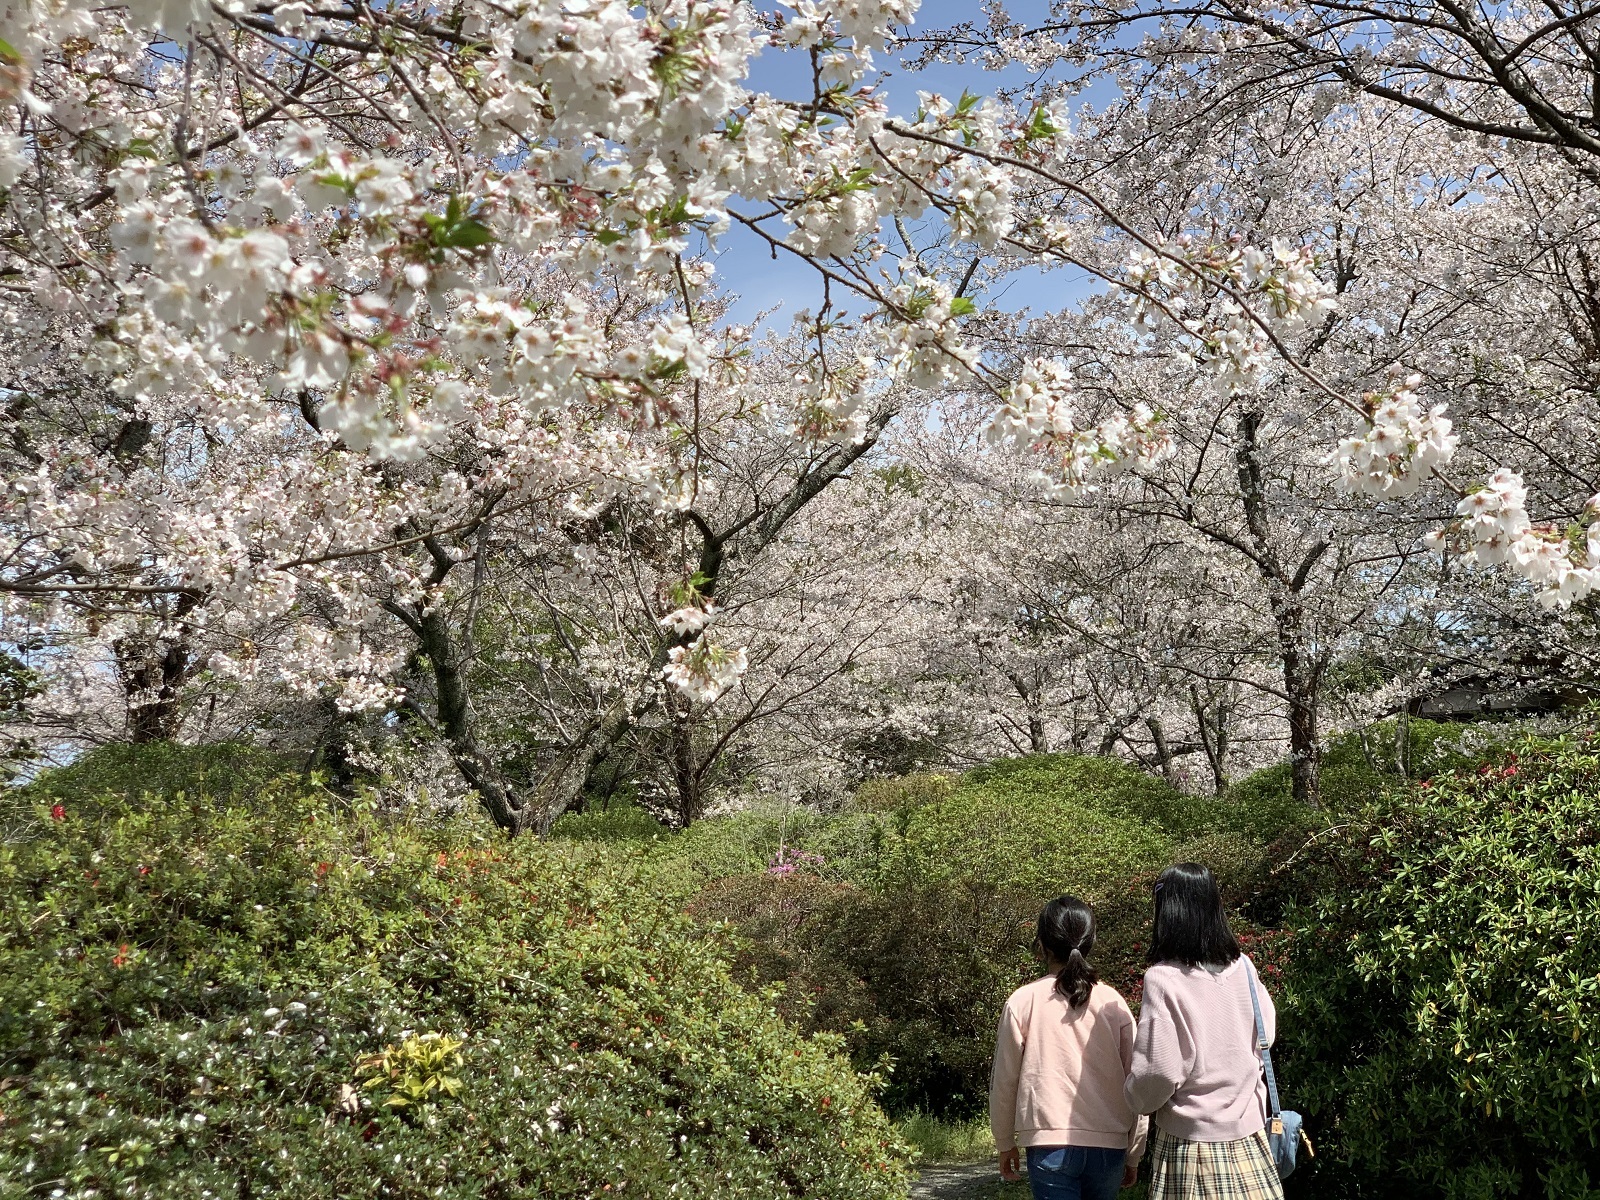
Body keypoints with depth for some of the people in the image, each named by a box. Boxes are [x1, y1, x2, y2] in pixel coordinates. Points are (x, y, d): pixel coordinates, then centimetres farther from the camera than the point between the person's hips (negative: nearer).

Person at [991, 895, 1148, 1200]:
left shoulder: (1023, 1002, -3)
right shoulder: (1113, 1003, 2)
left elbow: (1004, 1082, 2)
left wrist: (1005, 1143, 16)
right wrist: (1133, 1154, 16)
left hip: (1050, 1144, -2)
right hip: (1108, 1145, 3)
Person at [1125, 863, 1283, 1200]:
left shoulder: (1164, 978, -16)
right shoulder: (1242, 967, 0)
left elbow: (1159, 1070, -16)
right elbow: (1266, 1033, 14)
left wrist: (1137, 1098, 4)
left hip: (1192, 1139, -5)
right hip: (1247, 1134, 5)